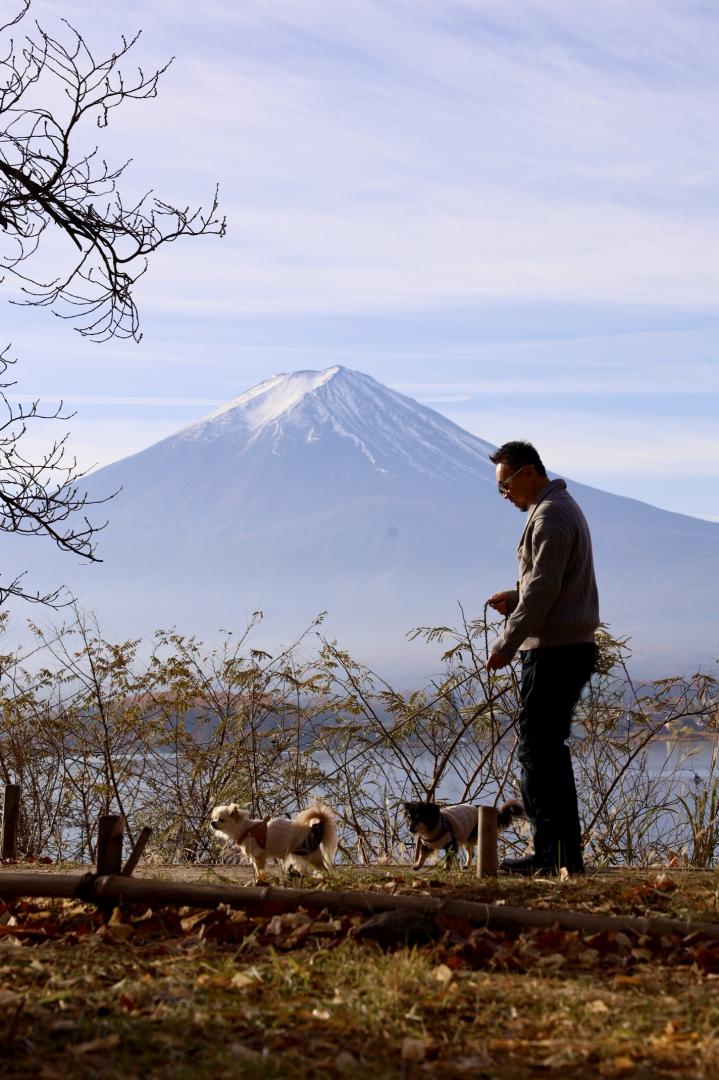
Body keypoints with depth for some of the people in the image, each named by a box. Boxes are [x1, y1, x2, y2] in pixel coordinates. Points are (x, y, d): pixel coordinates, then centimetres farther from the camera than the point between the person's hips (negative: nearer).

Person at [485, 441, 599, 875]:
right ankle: (565, 851, 15)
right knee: (549, 748, 13)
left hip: (555, 651, -11)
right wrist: (516, 597, 10)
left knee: (537, 748, -8)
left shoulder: (550, 517, -14)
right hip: (573, 646, 11)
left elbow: (543, 590, -19)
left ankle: (553, 852, -8)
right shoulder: (565, 508, 19)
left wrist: (507, 644, -17)